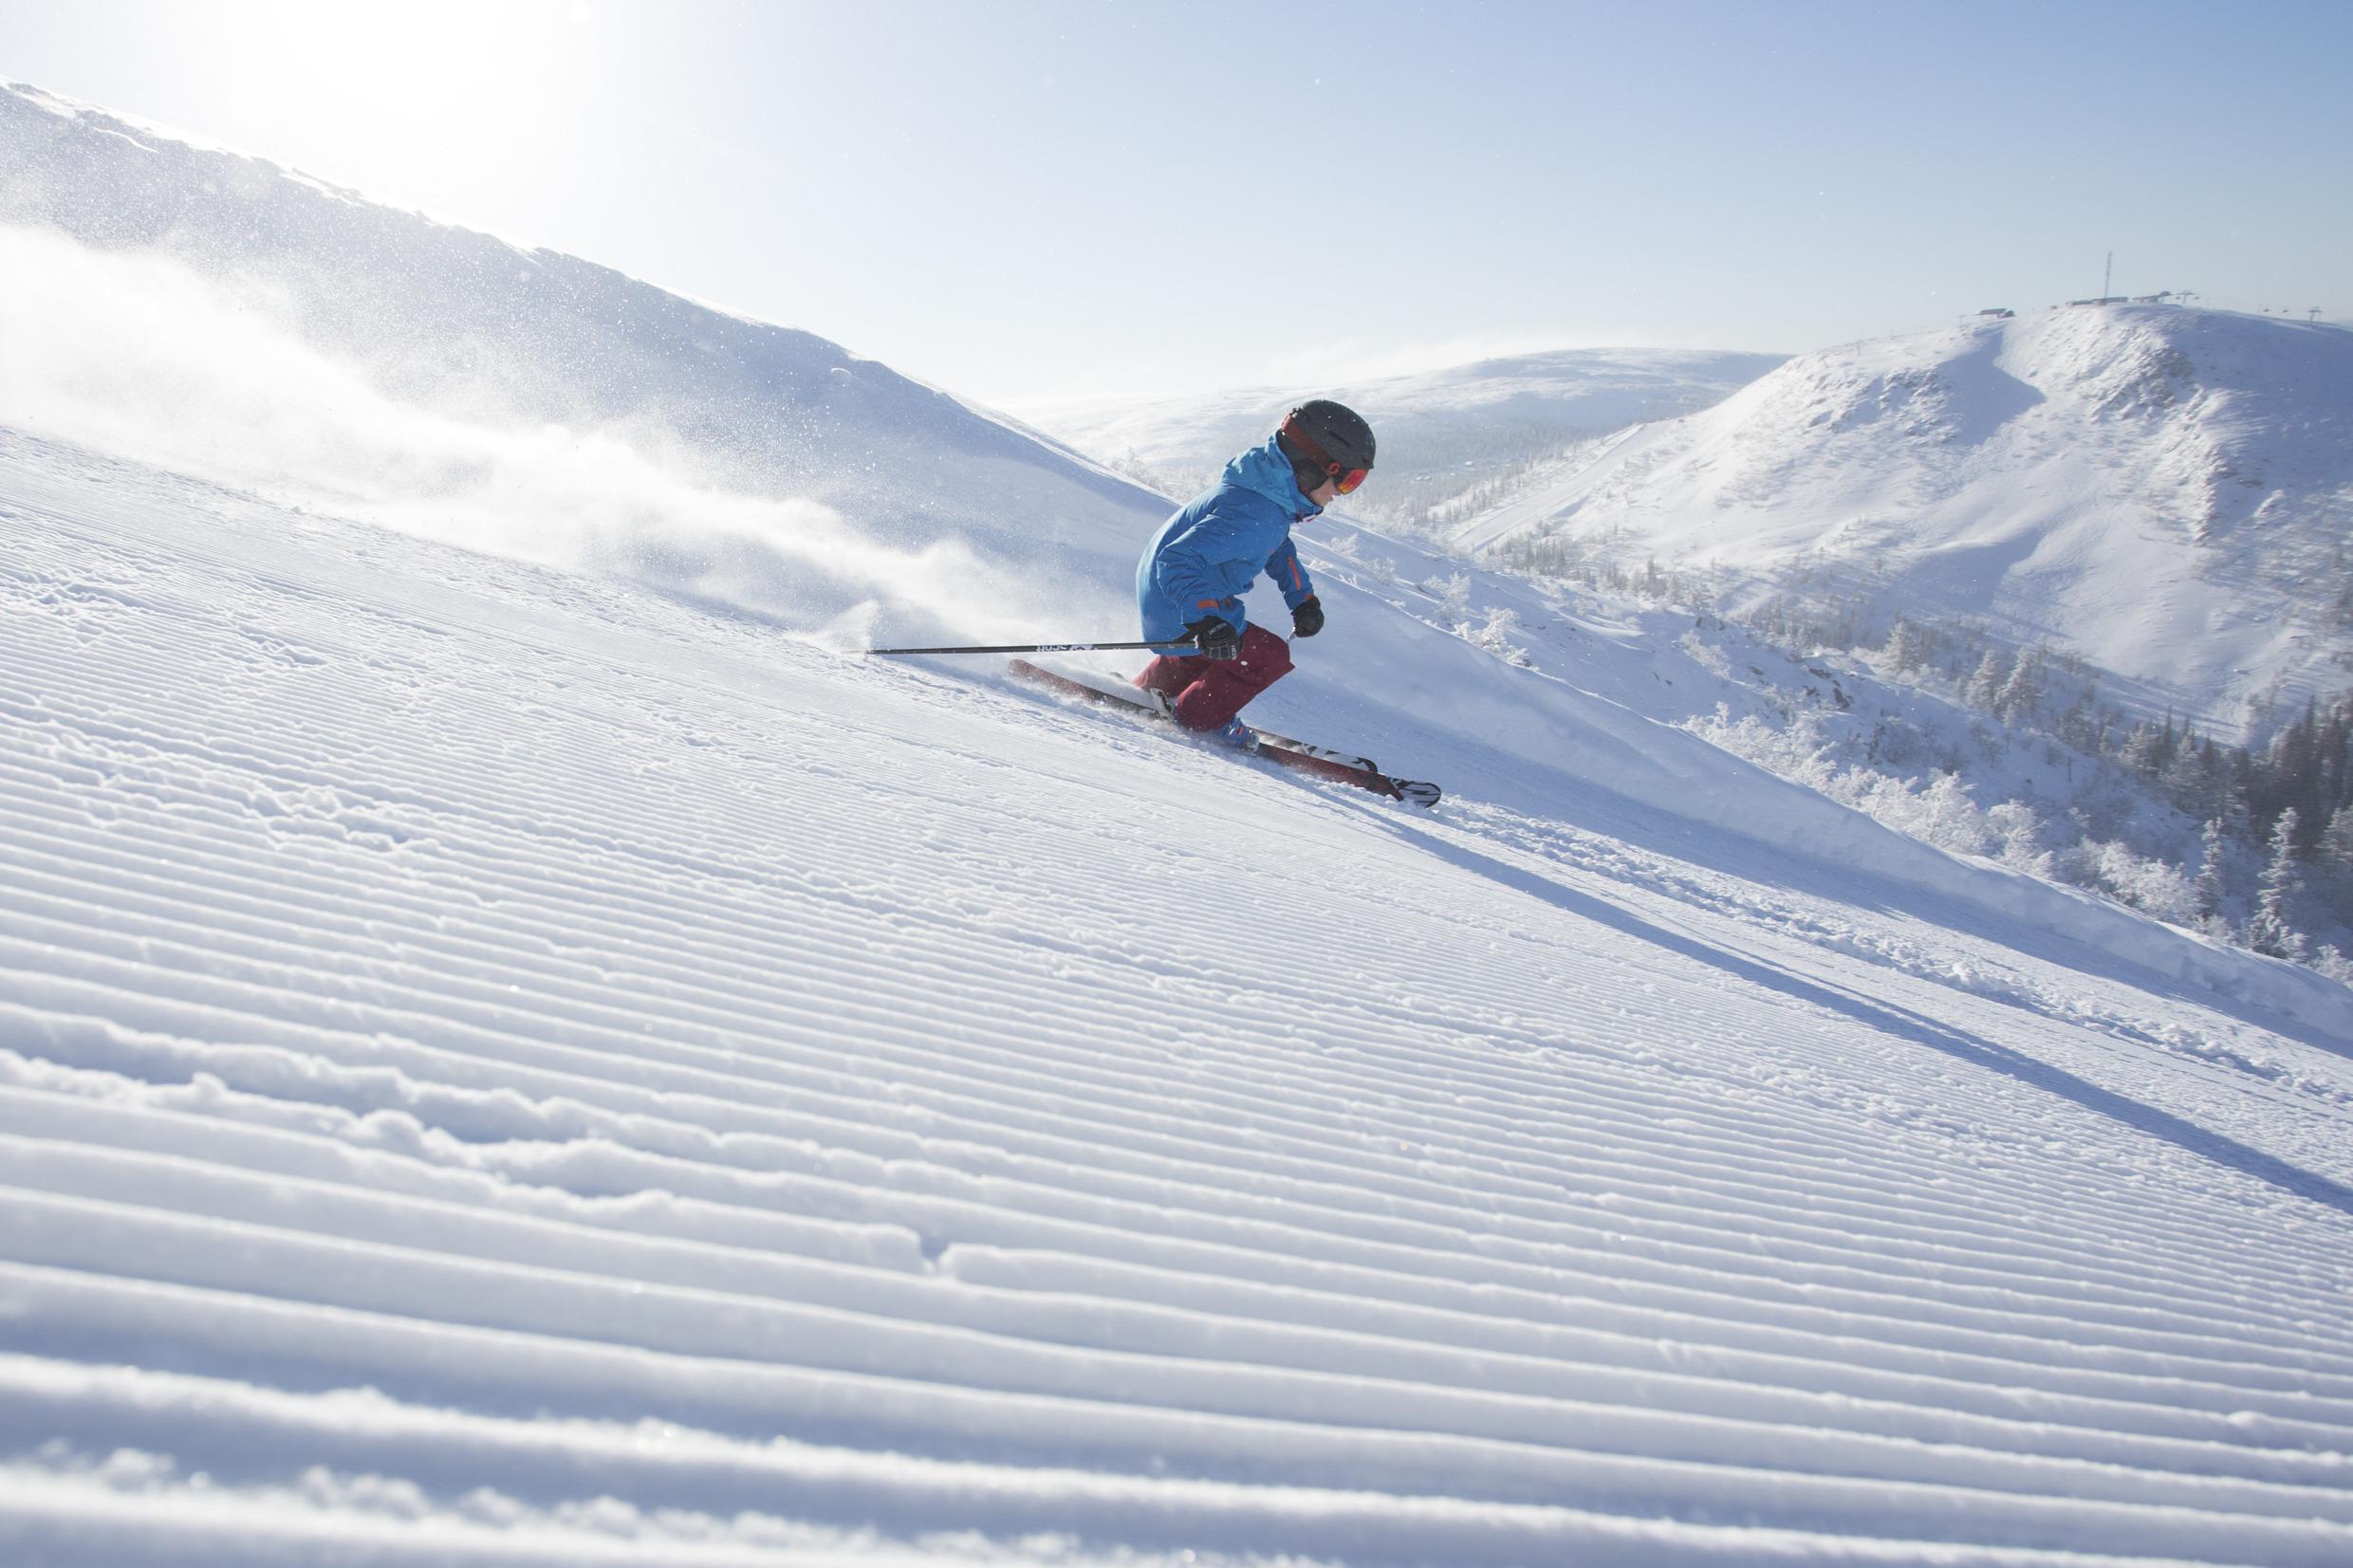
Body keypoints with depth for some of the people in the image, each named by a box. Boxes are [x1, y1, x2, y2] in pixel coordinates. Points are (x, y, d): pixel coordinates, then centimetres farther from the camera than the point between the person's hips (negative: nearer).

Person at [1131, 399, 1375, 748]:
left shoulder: (1274, 493, -2)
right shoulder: (1253, 515, -33)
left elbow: (1278, 548, 20)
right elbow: (1178, 559, -41)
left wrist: (1303, 598, 11)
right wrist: (1205, 621, -51)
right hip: (1178, 615, -10)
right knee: (1271, 656, -10)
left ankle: (1151, 691, 53)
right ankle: (1199, 717, 9)